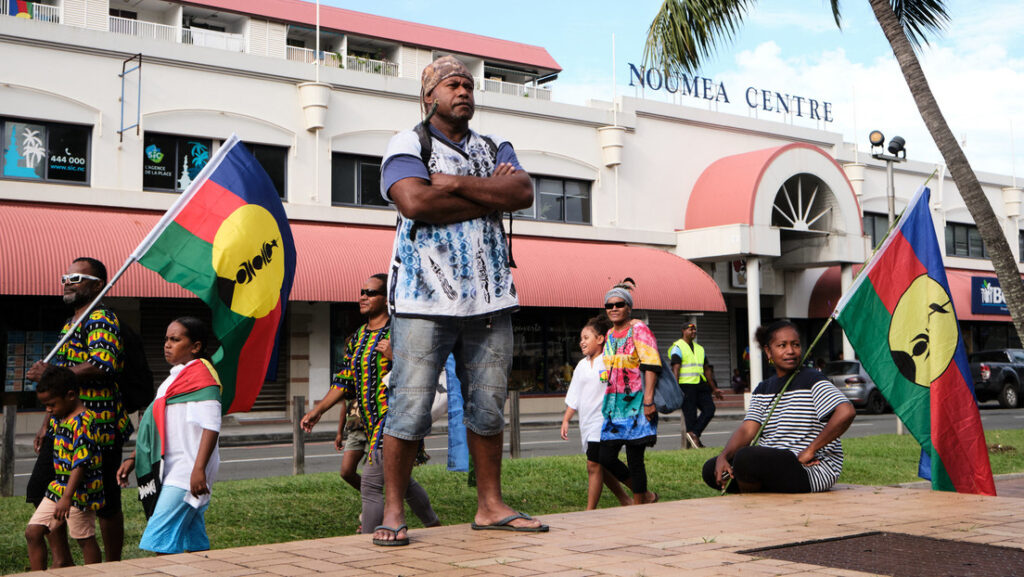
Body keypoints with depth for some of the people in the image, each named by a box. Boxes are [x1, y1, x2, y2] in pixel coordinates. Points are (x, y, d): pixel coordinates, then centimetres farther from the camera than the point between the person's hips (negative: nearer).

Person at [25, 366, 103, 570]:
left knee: (85, 539, 2)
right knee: (33, 532, 6)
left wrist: (67, 497, -29)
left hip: (80, 491, -9)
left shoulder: (82, 421, -20)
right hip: (57, 487, 9)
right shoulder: (56, 419, 8)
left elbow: (81, 463, -26)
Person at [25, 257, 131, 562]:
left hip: (96, 427, -10)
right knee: (40, 492, 12)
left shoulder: (101, 319, -12)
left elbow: (102, 366, -29)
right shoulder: (72, 322, 19)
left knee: (106, 504, -1)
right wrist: (47, 424, 22)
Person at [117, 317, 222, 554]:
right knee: (195, 543, 11)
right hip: (172, 472, 10)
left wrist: (199, 469, -26)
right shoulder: (175, 378, 19)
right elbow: (158, 427, 24)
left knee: (161, 539, -14)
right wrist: (133, 458, 20)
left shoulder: (202, 375, -11)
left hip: (187, 473, -10)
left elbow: (211, 426, -20)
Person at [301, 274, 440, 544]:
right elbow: (344, 382, 15)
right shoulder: (357, 338, 14)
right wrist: (319, 409, 7)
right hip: (372, 422, 9)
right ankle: (435, 526, 36)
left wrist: (395, 357, -26)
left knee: (371, 483, -13)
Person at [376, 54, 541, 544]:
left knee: (488, 406, 8)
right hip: (426, 300, -5)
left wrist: (455, 183, -8)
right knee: (410, 406, -5)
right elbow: (415, 201, -15)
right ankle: (393, 511, 5)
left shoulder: (495, 149, 20)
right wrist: (490, 195, -6)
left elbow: (523, 192, -1)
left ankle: (490, 506, 18)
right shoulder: (407, 145, 5)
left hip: (490, 299, 5)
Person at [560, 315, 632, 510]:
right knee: (604, 466, 11)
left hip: (604, 420, -7)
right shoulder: (582, 366, 14)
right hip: (586, 423, 7)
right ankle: (625, 500, 25)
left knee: (594, 465, -13)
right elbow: (574, 398, 17)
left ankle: (590, 511, -9)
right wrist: (566, 420, 11)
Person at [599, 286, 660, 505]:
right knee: (606, 457, 2)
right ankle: (645, 495, 20)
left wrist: (648, 400, -22)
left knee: (634, 459, -5)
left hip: (636, 403, -7)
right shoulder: (610, 335, 16)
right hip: (614, 405, 7)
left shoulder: (638, 329, -6)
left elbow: (651, 366, -14)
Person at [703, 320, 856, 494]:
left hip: (814, 470, -8)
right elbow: (747, 429, 2)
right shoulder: (763, 389, 14)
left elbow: (846, 413, -23)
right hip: (772, 463, 8)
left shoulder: (812, 381, -6)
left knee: (745, 457, -31)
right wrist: (723, 456, -17)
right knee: (711, 470, -2)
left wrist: (811, 450, -20)